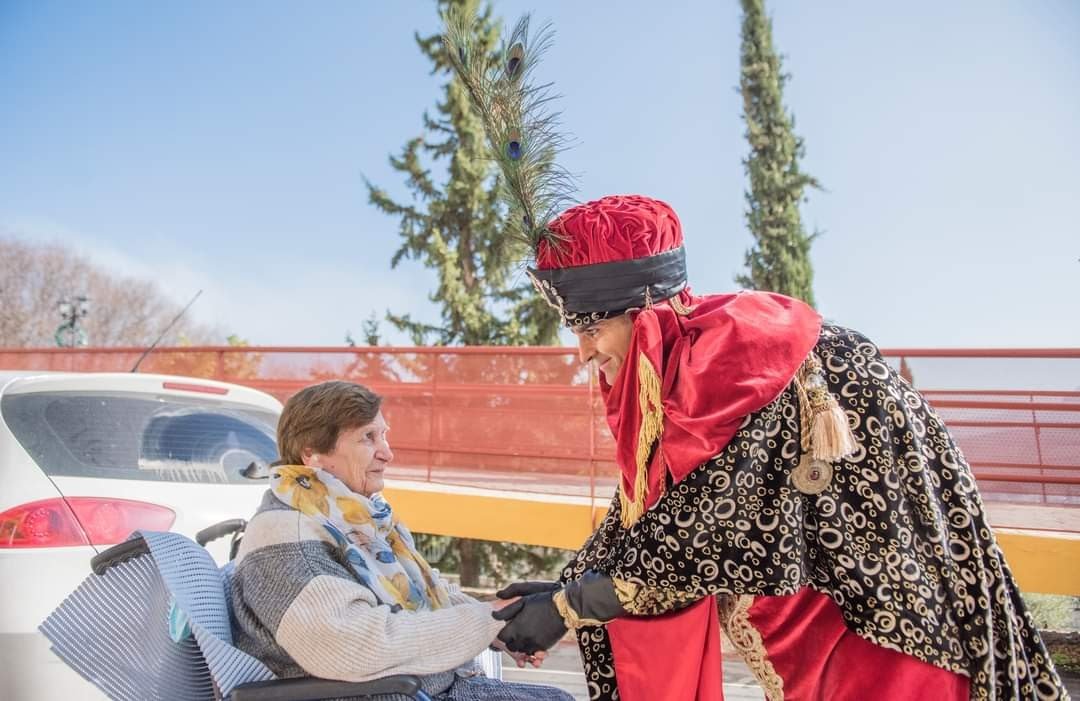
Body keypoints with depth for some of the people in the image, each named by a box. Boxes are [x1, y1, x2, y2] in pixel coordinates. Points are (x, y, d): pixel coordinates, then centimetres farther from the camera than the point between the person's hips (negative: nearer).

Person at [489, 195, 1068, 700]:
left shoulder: (731, 345, -29)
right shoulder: (660, 372, -4)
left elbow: (705, 533, -28)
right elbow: (641, 518, 3)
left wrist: (568, 607, -20)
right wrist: (567, 592, 0)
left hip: (895, 584, -7)